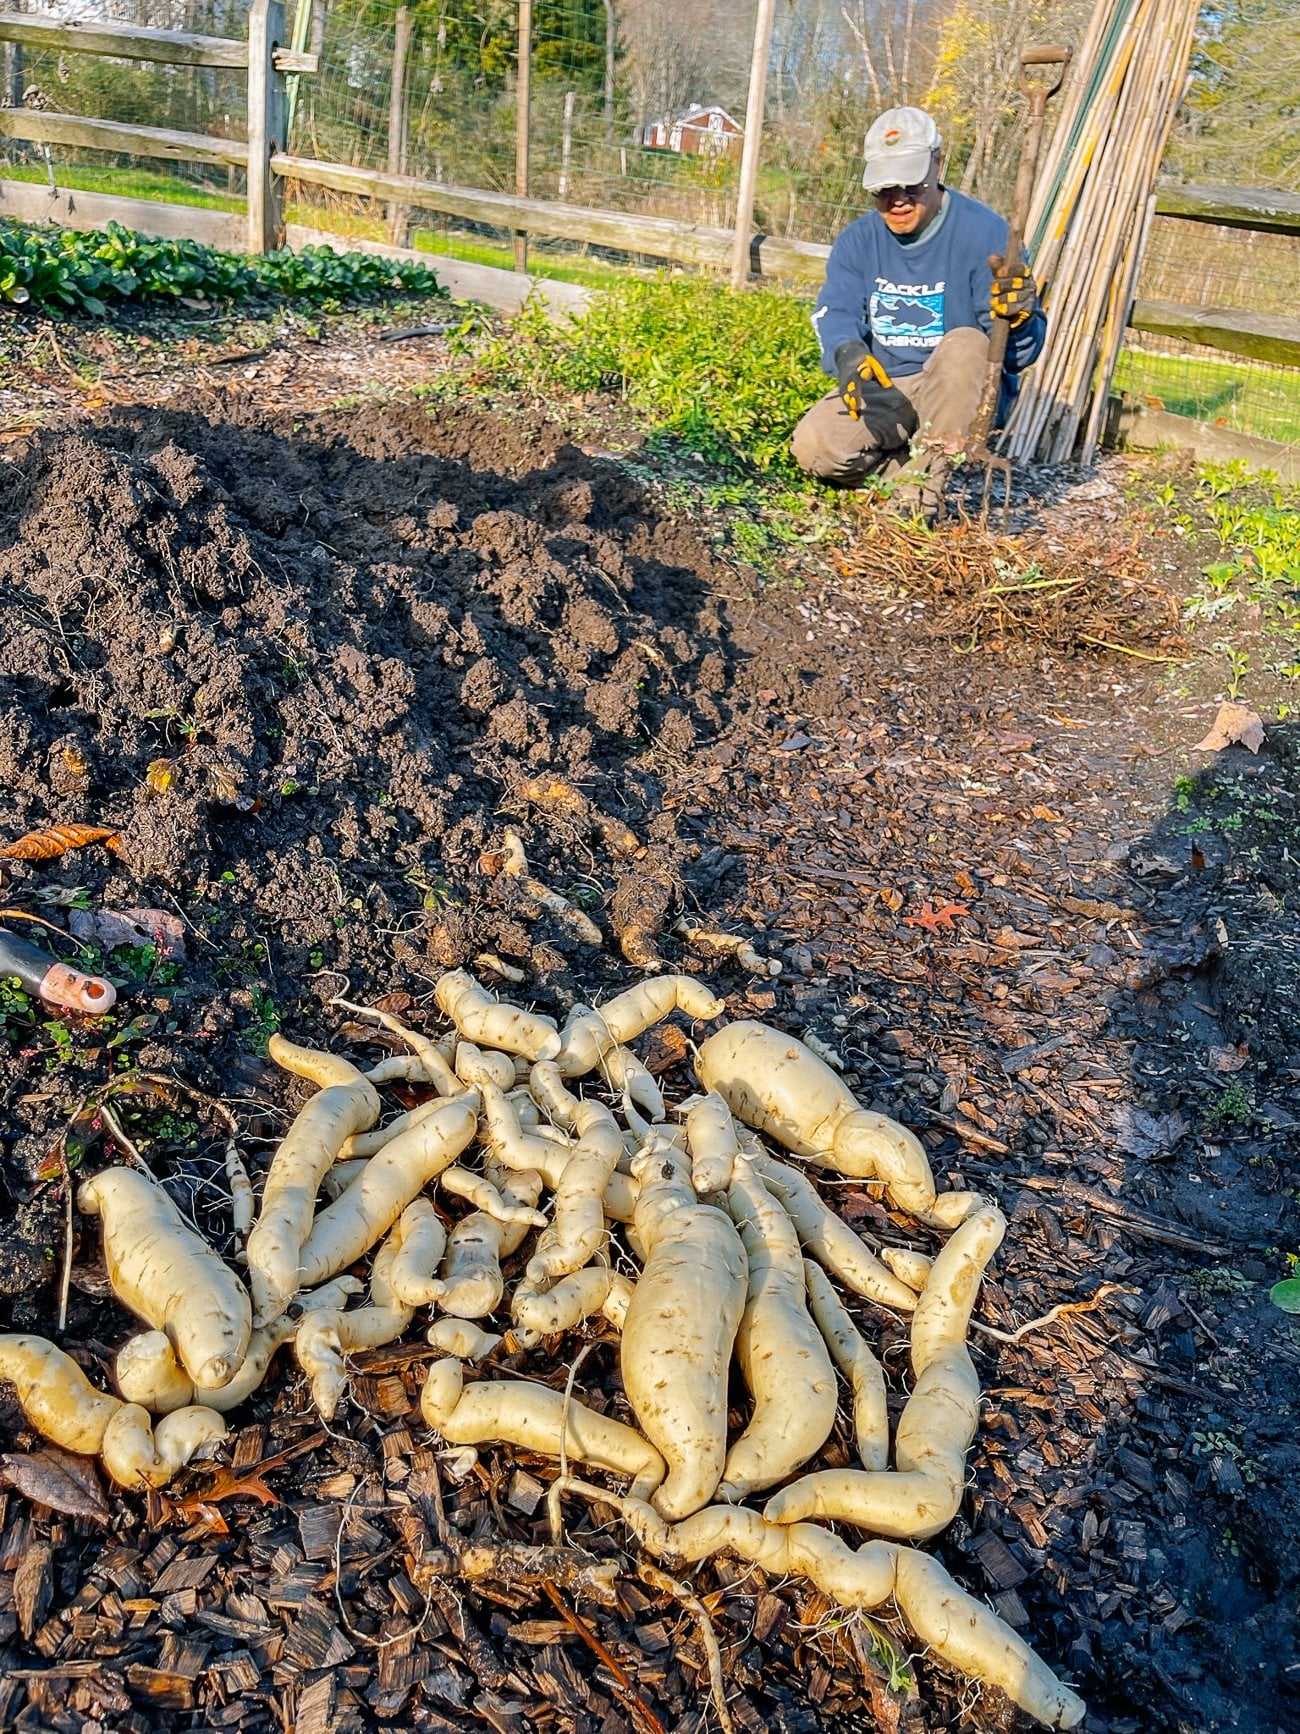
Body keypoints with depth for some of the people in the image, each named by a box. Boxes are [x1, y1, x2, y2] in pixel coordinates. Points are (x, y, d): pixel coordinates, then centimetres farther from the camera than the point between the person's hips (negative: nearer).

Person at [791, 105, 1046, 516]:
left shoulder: (985, 232, -10)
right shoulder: (857, 240, 4)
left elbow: (1019, 354, -15)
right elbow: (835, 314, -13)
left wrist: (1017, 317, -40)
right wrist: (850, 358, -37)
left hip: (961, 395, -2)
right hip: (880, 389, 3)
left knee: (967, 344, -35)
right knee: (813, 448, -24)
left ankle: (928, 475, -22)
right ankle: (905, 462, 2)